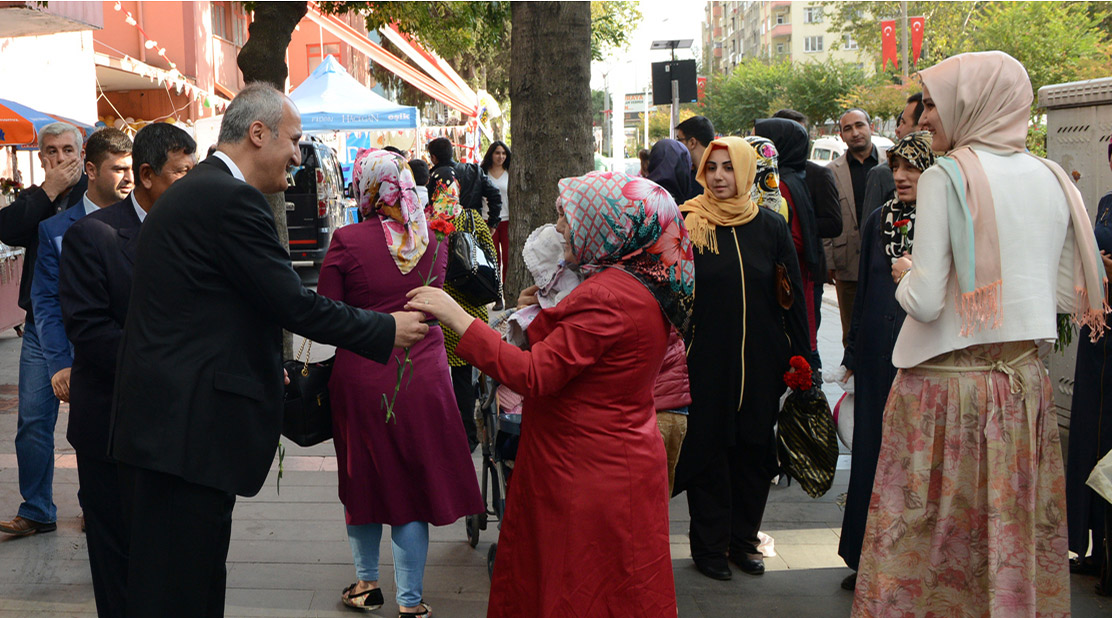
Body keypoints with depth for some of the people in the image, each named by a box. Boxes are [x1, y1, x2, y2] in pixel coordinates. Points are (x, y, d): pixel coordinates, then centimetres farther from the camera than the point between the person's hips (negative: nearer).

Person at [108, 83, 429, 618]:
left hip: (158, 421, 11)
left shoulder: (189, 192, 17)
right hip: (189, 428, -10)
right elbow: (293, 304, -15)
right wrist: (387, 330, -4)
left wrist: (270, 368, 27)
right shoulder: (232, 199, -15)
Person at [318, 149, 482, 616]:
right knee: (412, 484, 8)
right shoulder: (433, 239, 0)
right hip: (423, 378, 2)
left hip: (360, 379, -2)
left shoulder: (346, 241, -12)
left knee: (363, 478, 16)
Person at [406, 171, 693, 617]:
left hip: (591, 476, -10)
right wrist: (542, 319, 10)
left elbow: (532, 376, -26)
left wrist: (456, 316, -23)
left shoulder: (608, 296, -23)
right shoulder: (644, 288, 9)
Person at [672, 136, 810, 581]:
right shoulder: (687, 224, -3)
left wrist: (798, 358, 2)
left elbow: (792, 295, 5)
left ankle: (743, 539, 25)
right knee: (708, 448, 5)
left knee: (754, 448, 10)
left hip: (760, 361, 3)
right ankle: (709, 545, 18)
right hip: (706, 360, -2)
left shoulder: (770, 226, 3)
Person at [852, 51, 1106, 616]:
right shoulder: (1053, 179, 5)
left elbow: (926, 300, -16)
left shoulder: (946, 177, -12)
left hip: (947, 382, -6)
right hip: (1025, 379, 6)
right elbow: (1070, 294, 12)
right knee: (1021, 531, 14)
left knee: (924, 537, 5)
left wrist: (905, 273, 5)